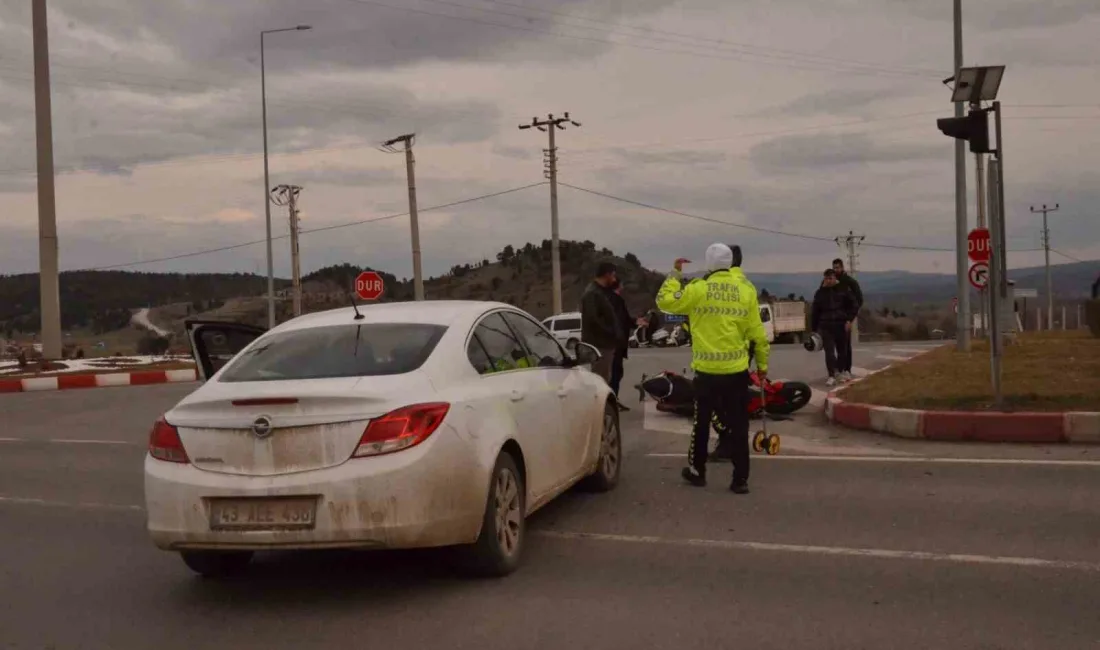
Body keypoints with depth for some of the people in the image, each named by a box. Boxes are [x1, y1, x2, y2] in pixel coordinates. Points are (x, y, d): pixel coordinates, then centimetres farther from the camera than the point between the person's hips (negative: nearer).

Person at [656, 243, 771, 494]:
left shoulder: (698, 290, -8)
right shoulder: (746, 292, -1)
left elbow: (665, 301, -1)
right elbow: (757, 333, 2)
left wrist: (675, 274, 8)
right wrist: (763, 363, 13)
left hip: (707, 370, -1)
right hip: (737, 370, 1)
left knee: (702, 422, 15)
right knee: (739, 426, 6)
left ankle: (697, 471, 25)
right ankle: (740, 479, 7)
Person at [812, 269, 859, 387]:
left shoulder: (843, 290, 2)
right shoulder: (820, 293, 6)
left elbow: (853, 306, 3)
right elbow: (815, 312, 9)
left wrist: (849, 320, -10)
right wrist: (813, 329, 8)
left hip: (841, 324, 0)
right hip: (826, 325, 0)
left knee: (841, 350, 10)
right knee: (829, 351, -10)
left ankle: (839, 371, 30)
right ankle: (832, 376, -12)